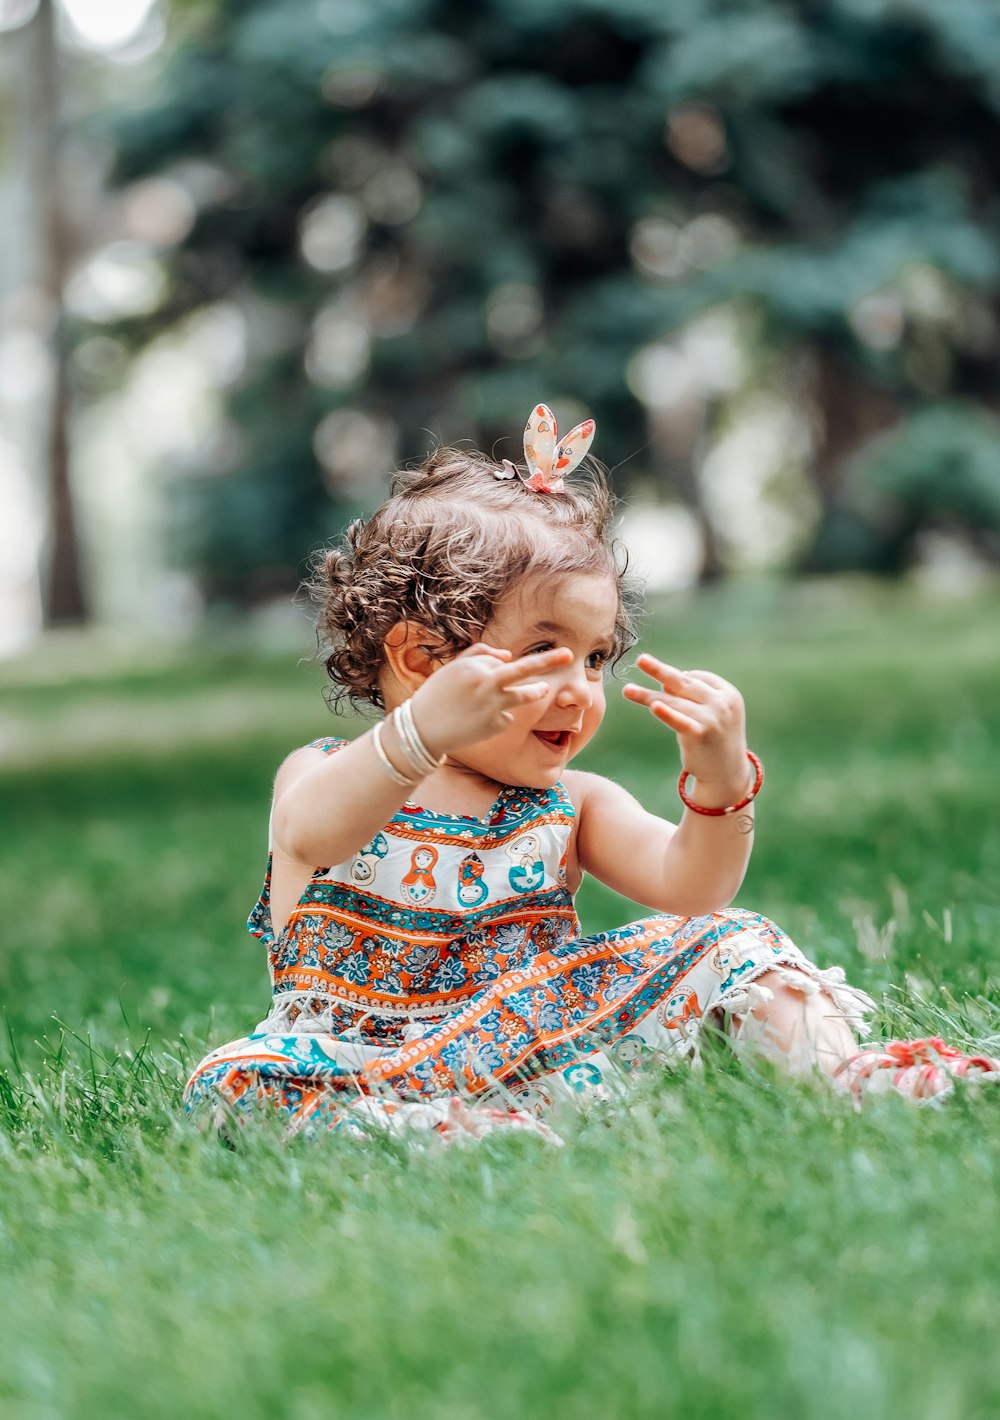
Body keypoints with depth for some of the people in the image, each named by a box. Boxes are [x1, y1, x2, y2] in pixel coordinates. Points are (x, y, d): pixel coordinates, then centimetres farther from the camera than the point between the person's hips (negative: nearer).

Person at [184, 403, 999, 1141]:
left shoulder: (569, 804, 8)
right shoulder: (324, 773, -5)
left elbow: (687, 886, -5)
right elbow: (309, 839, -31)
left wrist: (720, 784, -26)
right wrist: (420, 735, -50)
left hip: (549, 1048, 3)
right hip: (374, 1070, -3)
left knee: (723, 938, -6)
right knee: (237, 1083, -33)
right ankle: (456, 1135, -45)